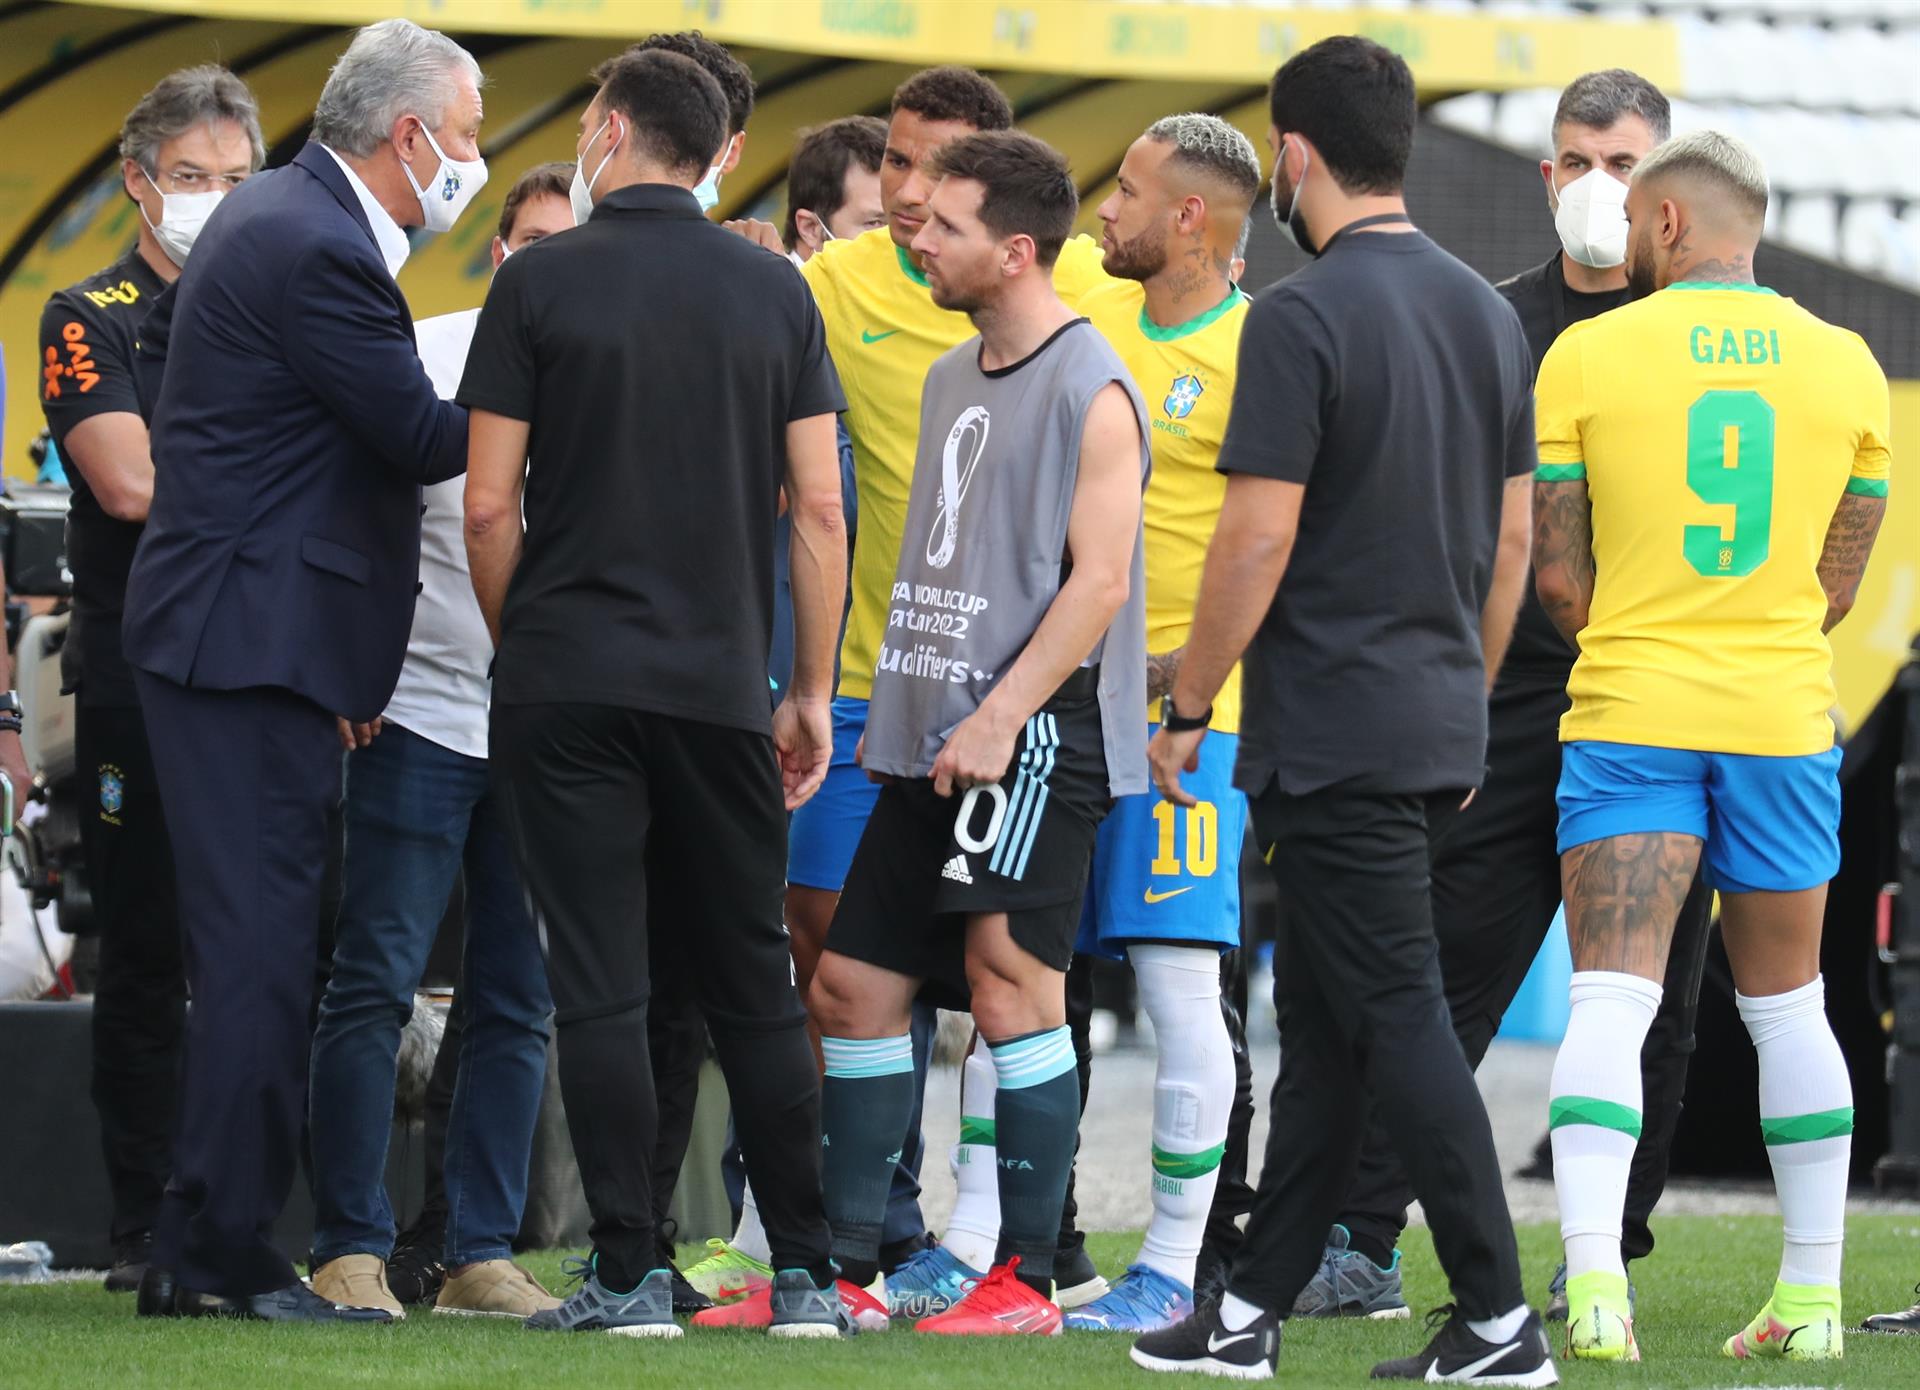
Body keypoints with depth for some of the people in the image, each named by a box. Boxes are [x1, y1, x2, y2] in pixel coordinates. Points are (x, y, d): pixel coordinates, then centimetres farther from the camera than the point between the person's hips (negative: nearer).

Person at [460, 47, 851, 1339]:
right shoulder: (775, 291, 5)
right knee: (756, 987, 10)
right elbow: (821, 510, 3)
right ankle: (805, 1274, 9)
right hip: (722, 685, 3)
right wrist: (811, 691, 10)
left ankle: (632, 1273, -4)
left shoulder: (541, 282, -3)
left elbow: (488, 506, -4)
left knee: (601, 989, -1)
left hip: (566, 684, -3)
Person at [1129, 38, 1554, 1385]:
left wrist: (1188, 710, -8)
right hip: (1438, 729, 8)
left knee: (1400, 1019, -6)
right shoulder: (1487, 313, 10)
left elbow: (1258, 538, -17)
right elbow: (1513, 537, 14)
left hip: (1333, 730, -8)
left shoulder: (1301, 318, -14)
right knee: (1322, 1020, 13)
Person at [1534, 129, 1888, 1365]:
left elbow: (1559, 578, -1)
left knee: (1609, 1004, -7)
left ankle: (1596, 1285, -22)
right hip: (1784, 717, 3)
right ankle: (1813, 1296, 17)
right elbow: (1838, 583, 10)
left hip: (1630, 710, -3)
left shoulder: (1588, 356, -3)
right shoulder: (1845, 366, 5)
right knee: (1787, 1009, 14)